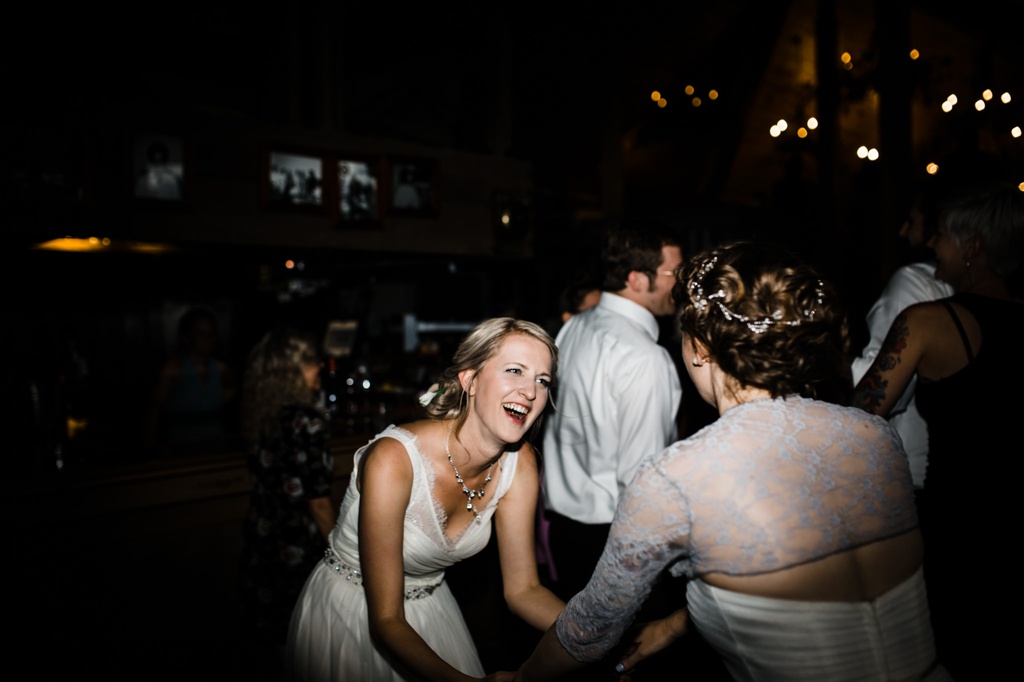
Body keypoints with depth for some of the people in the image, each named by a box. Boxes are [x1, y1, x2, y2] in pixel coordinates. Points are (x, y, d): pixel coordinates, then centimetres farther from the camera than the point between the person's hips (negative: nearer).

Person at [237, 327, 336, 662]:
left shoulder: (258, 412, -3)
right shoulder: (306, 420, -23)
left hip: (260, 531, 7)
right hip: (299, 540, -6)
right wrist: (335, 547, -7)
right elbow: (317, 499, -18)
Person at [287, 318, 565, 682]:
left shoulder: (519, 463, -16)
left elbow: (522, 588, -9)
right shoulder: (393, 459, -33)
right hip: (348, 620, -5)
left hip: (431, 608, 5)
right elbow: (386, 620, -28)